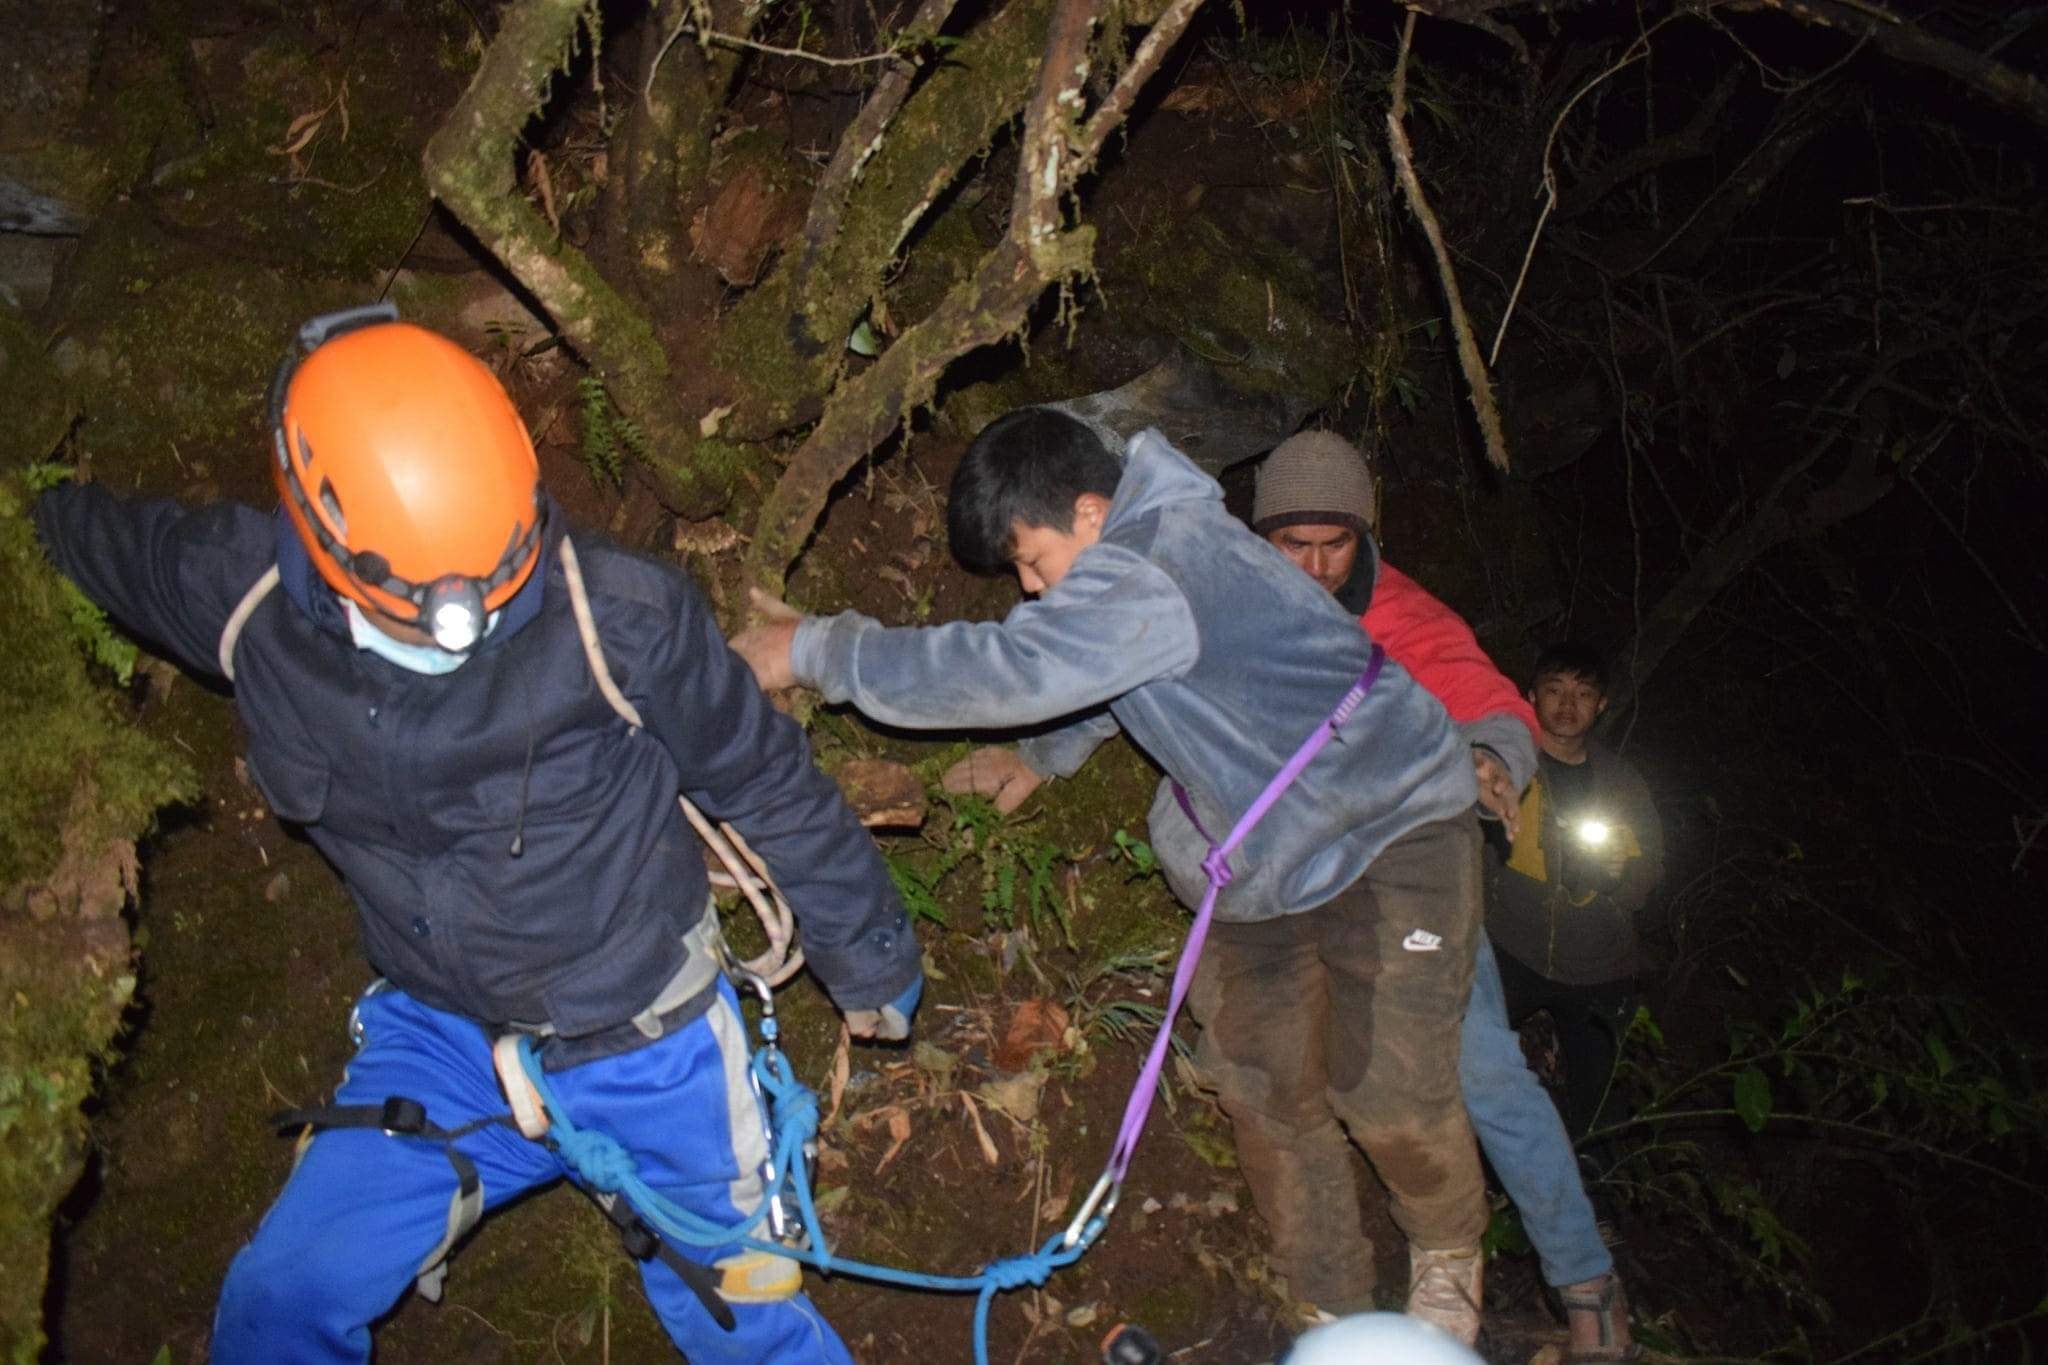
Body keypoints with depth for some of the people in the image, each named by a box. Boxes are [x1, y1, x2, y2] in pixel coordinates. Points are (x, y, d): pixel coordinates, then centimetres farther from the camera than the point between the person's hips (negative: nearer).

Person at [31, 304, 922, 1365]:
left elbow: (769, 784, -12)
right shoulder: (247, 602, -16)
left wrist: (869, 960, 0)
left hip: (646, 1044, -2)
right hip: (441, 1037, 3)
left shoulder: (613, 616, -26)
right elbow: (100, 535, 8)